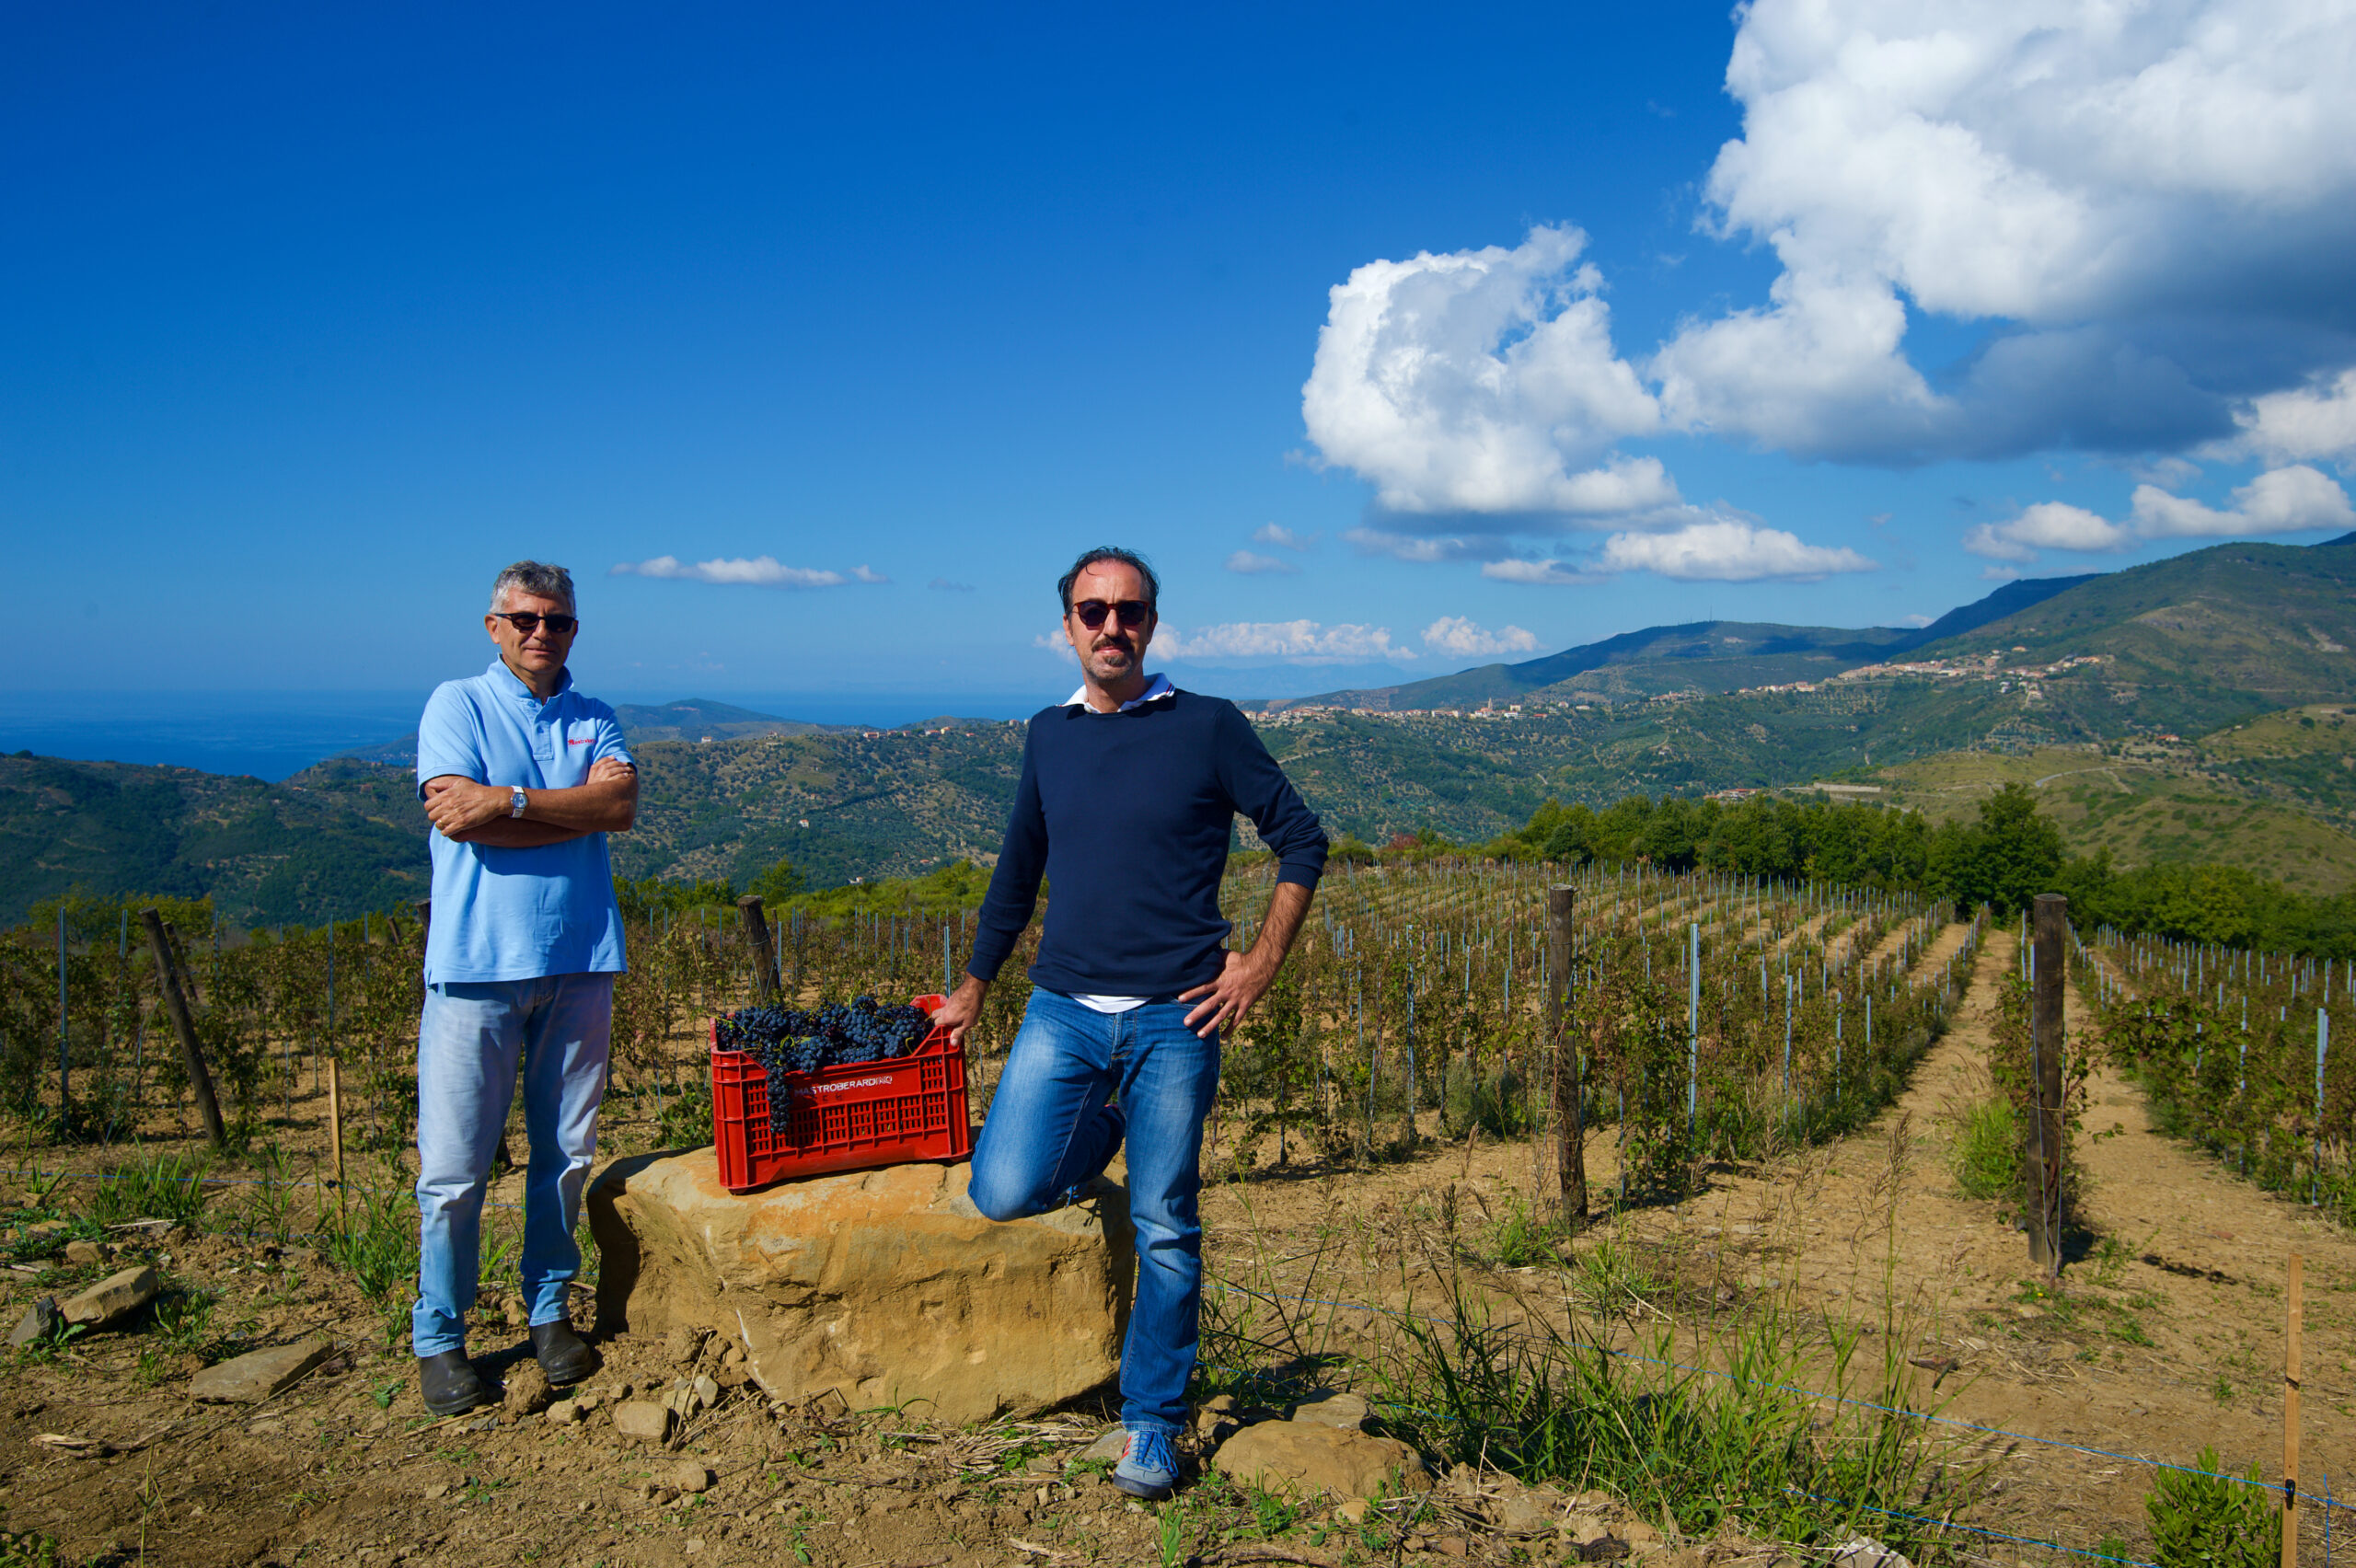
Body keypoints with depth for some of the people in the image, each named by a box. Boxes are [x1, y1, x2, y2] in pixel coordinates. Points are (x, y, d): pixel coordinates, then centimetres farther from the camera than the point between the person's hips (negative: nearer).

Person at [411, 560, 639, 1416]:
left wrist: (512, 800, -13)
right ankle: (438, 1337, 14)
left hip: (578, 960, 3)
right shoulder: (456, 705, 4)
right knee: (455, 1165, 0)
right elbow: (459, 816, -12)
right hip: (477, 961, -3)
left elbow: (622, 803, -5)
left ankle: (549, 1310, 25)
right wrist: (576, 809, -5)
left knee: (566, 1151, 10)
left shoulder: (594, 720, 14)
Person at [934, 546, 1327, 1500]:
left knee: (1165, 1231, 1)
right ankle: (1101, 1133, 22)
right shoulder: (1049, 737, 11)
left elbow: (1301, 841, 3)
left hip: (1174, 1018, -3)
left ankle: (1152, 1428, 20)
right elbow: (1017, 872, 21)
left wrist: (1259, 966, -4)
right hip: (1063, 1007, 3)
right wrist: (972, 990, 23)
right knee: (1005, 1192, -10)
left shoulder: (1208, 728, -1)